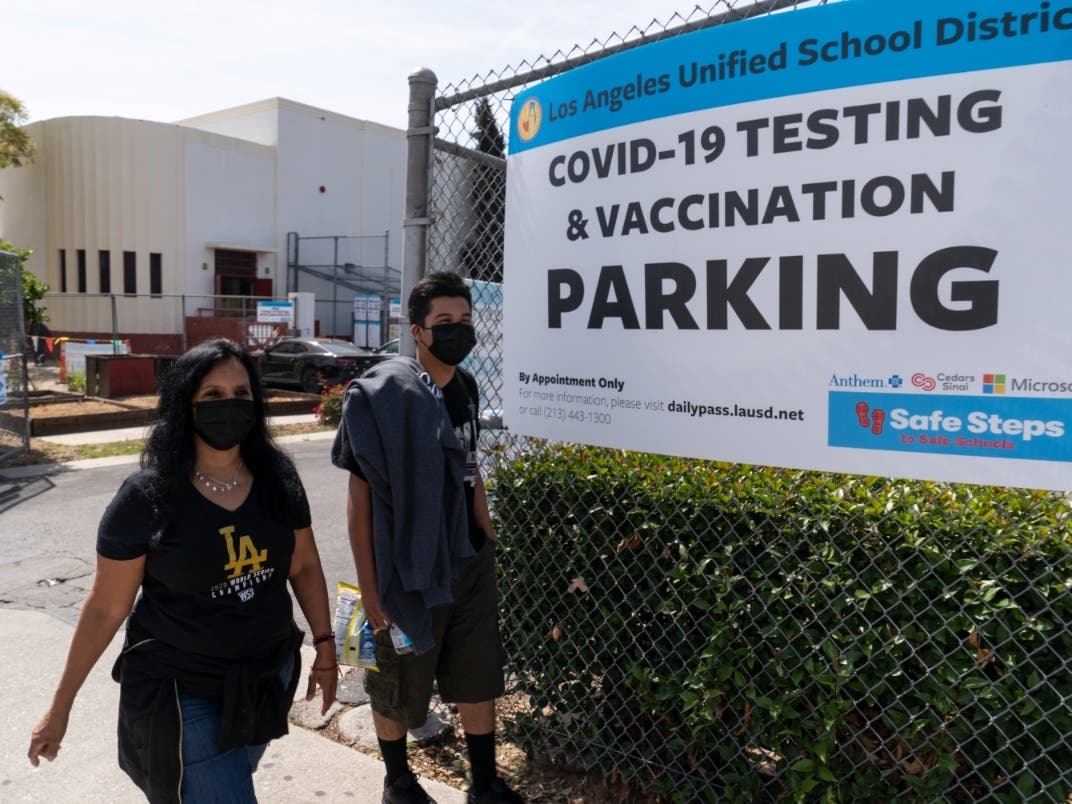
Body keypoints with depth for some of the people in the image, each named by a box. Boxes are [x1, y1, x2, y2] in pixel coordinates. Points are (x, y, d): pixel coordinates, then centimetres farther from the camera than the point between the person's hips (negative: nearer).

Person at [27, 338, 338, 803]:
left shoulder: (277, 478, -6)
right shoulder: (146, 498, -16)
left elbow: (304, 566, 5)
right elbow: (105, 607, -8)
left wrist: (325, 648, 6)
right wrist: (60, 707, -3)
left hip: (269, 676, 5)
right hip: (184, 693, -4)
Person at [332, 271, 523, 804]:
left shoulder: (465, 387, 2)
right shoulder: (380, 394, -18)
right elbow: (359, 497, -16)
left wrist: (487, 539, 14)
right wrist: (369, 588, -16)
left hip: (470, 562, 6)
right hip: (409, 569, -6)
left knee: (480, 678, 16)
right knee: (397, 687, 14)